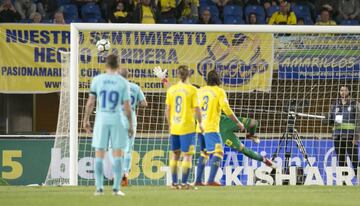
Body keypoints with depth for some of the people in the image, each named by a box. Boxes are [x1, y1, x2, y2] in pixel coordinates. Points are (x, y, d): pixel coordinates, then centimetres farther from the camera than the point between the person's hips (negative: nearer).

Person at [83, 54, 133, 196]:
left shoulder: (97, 80, 0)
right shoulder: (123, 82, -2)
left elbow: (90, 102, 0)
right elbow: (127, 106, -3)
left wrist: (86, 120, 10)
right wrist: (131, 125, 6)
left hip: (101, 119, 1)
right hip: (117, 120, -1)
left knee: (99, 154, 6)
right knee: (118, 154, 5)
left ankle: (99, 188, 3)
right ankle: (116, 188, 0)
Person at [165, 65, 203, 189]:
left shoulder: (171, 90, 3)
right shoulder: (192, 90, -9)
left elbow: (167, 110, 5)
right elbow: (196, 109, -9)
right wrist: (200, 123, 5)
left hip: (174, 127, 4)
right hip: (187, 127, -4)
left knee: (174, 155, 13)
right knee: (187, 155, 2)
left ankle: (174, 183, 15)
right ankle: (184, 183, -2)